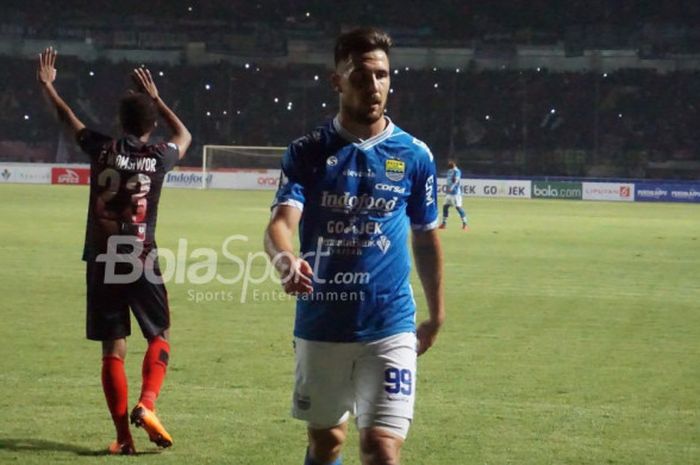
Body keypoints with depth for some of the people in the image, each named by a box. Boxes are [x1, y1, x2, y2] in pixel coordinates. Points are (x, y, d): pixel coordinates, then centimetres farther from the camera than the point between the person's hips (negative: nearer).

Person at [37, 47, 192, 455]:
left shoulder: (103, 150, -2)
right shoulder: (159, 158, -3)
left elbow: (70, 121, 16)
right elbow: (185, 136, 21)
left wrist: (48, 85, 30)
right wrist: (156, 98, 27)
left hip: (102, 263, 1)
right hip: (142, 262, -1)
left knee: (113, 349, 3)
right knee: (159, 336, 15)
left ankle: (124, 436, 1)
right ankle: (147, 404, -9)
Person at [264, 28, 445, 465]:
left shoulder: (415, 155, 1)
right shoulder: (307, 152, -2)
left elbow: (426, 238, 13)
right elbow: (281, 221, -16)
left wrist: (437, 314, 19)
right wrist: (286, 259, -39)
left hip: (390, 326, -1)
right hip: (320, 323, 1)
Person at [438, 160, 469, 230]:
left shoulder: (456, 171, -13)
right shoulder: (449, 171, 14)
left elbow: (456, 180, -28)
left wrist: (451, 188, -41)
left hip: (456, 192, -9)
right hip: (449, 193, 9)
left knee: (458, 207, -13)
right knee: (445, 206, 10)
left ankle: (465, 224, -9)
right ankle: (444, 223, 20)